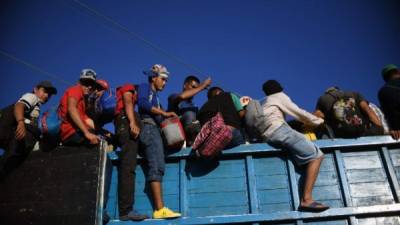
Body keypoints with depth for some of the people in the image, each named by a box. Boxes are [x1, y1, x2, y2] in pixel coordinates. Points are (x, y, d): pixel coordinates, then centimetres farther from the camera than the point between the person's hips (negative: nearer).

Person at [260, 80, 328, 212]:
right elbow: (298, 113, 13)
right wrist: (318, 121, 25)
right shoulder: (280, 96, 18)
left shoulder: (264, 104, 36)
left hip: (266, 136, 8)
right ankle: (306, 199, -29)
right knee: (316, 155, -11)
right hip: (278, 129, -7)